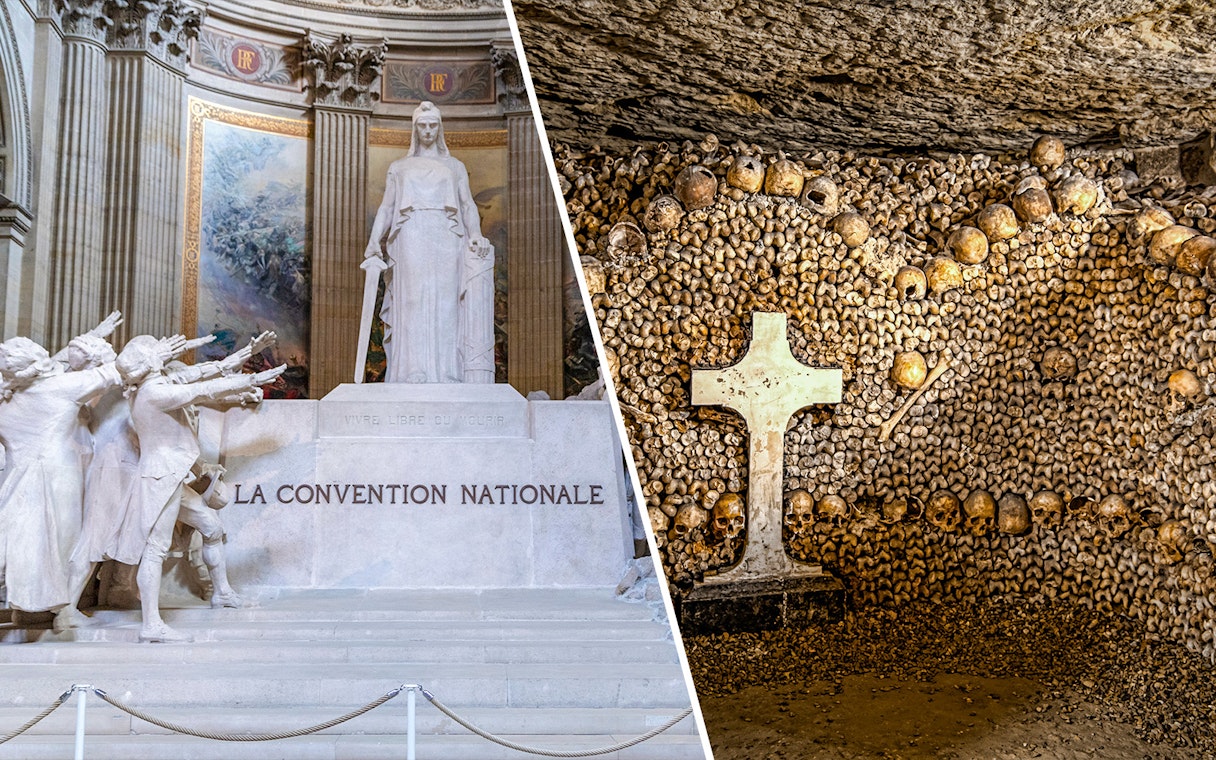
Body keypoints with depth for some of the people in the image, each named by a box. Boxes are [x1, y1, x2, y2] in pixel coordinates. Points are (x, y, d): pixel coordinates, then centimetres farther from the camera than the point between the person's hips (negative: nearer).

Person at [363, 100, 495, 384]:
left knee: (445, 305, -8)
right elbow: (386, 208, 12)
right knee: (412, 305, -10)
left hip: (445, 242, 0)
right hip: (411, 241, 0)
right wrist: (374, 241, -4)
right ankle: (412, 375, -13)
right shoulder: (399, 167, 19)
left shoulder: (455, 166, 19)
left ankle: (446, 376, -10)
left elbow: (468, 206, 9)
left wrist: (476, 234, -11)